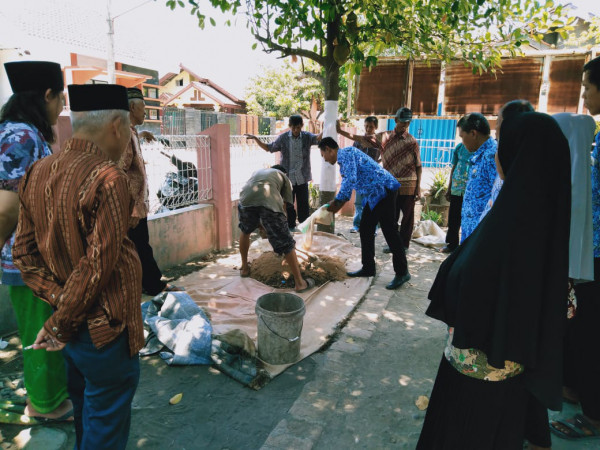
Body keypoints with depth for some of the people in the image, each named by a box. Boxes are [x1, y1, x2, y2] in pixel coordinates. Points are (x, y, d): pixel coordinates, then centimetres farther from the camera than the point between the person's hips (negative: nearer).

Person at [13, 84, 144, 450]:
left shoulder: (38, 173, 2)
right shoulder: (108, 178, -22)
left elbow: (24, 253, 4)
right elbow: (98, 265, -23)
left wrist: (60, 300, -3)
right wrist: (60, 325, -10)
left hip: (71, 330, 8)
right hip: (105, 331, -7)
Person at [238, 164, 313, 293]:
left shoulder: (257, 171, 42)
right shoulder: (284, 177, 33)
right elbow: (283, 206, 27)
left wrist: (261, 225, 50)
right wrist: (279, 228, 40)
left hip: (246, 199, 3)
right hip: (270, 201, -3)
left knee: (245, 231, 33)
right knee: (286, 243, 6)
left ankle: (244, 268, 42)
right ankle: (299, 282, 9)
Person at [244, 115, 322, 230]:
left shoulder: (307, 136, -1)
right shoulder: (283, 138, 0)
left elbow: (318, 138, -20)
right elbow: (269, 148, 11)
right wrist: (255, 138, 0)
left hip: (302, 178, 0)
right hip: (287, 178, 0)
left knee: (303, 205, 7)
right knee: (288, 205, 7)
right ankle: (290, 227, 21)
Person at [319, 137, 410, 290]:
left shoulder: (346, 153, -9)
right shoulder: (343, 159, 22)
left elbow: (350, 180, -23)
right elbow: (348, 185, 29)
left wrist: (337, 202, -17)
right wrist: (337, 205, 23)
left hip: (384, 190, -11)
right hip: (374, 195, 11)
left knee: (389, 230, -7)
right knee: (365, 229, 12)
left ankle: (402, 273, 1)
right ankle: (368, 268, 20)